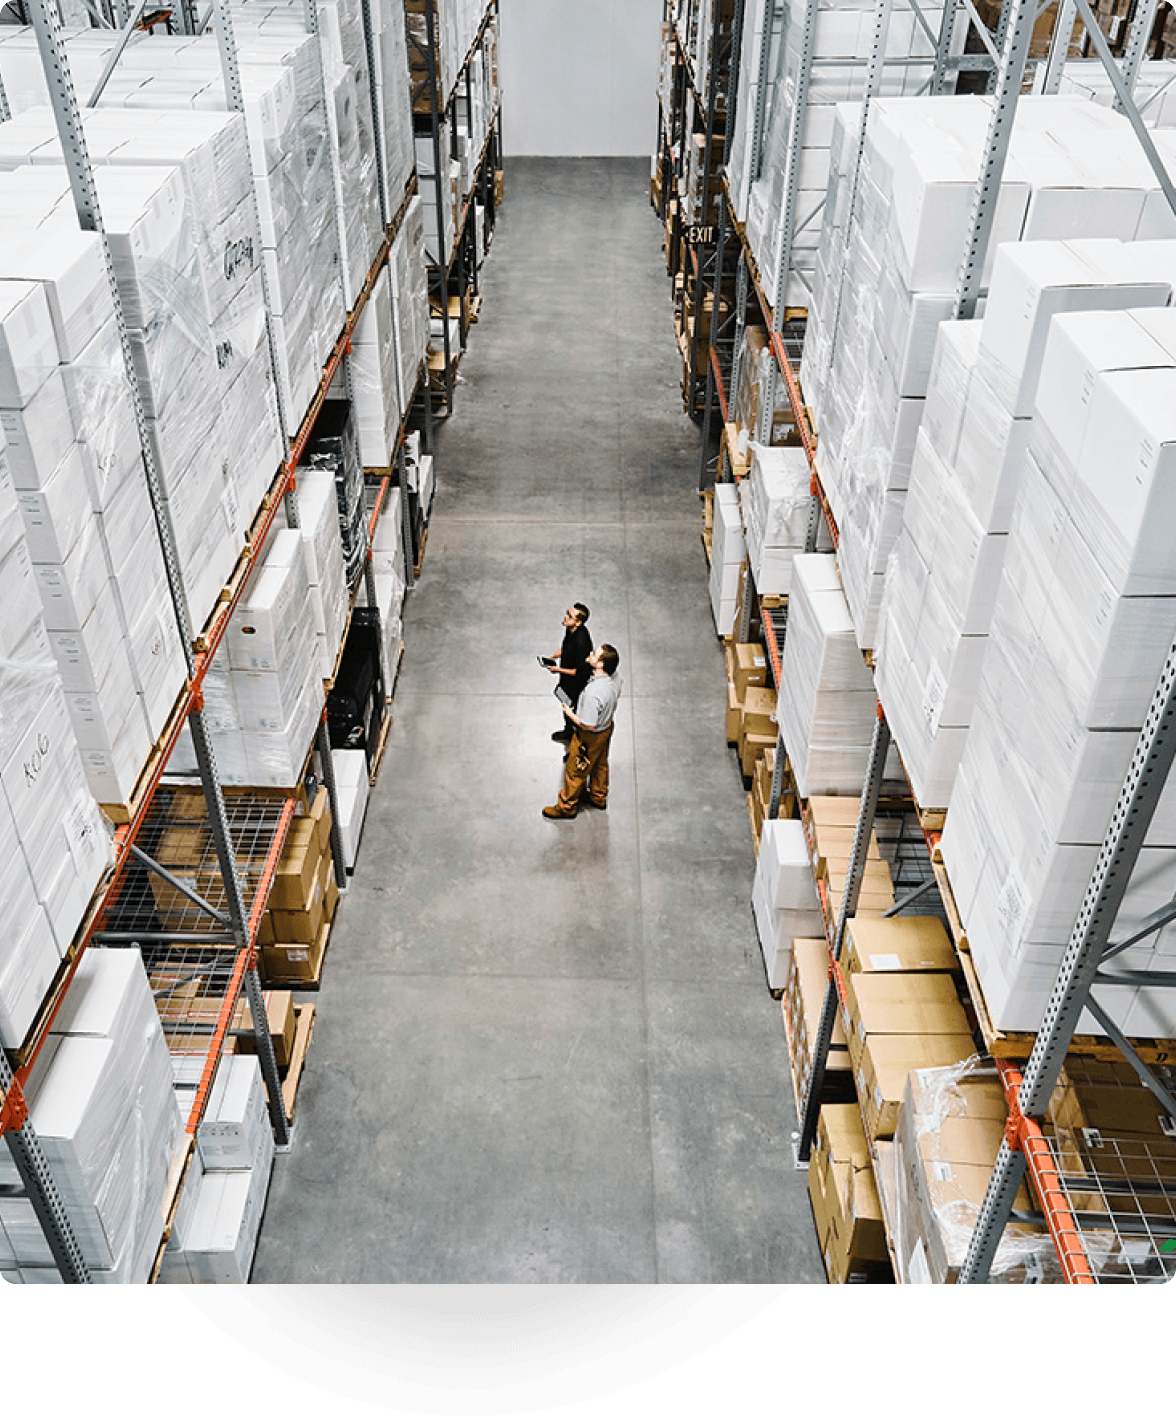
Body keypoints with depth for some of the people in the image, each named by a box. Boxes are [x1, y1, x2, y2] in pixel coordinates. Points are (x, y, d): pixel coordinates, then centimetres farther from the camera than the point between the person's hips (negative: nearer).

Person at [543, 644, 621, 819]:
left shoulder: (593, 693, -42)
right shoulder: (615, 677, -17)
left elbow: (588, 725, -31)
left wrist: (570, 714, -17)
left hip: (590, 737, -8)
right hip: (607, 727, 8)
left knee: (575, 771, 15)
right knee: (600, 764, 30)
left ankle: (567, 807, 36)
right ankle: (599, 797, 53)